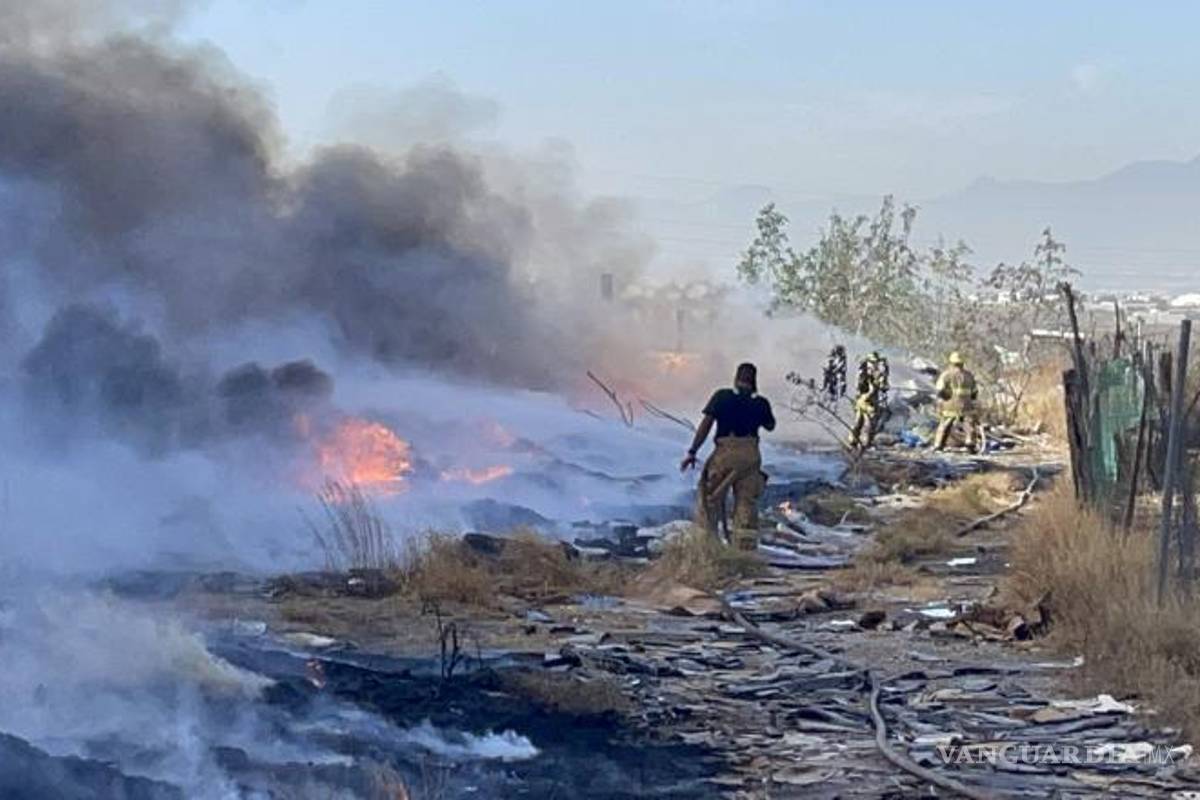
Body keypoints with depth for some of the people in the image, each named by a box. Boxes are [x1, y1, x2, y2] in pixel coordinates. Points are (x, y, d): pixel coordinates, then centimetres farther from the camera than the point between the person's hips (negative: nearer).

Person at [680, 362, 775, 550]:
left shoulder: (722, 396, 0)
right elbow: (770, 426, 23)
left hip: (725, 453, -2)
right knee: (747, 505, 6)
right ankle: (745, 549, 3)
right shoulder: (760, 403, 6)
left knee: (709, 502, 4)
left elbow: (706, 424, -4)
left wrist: (692, 452, -3)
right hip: (750, 455, 2)